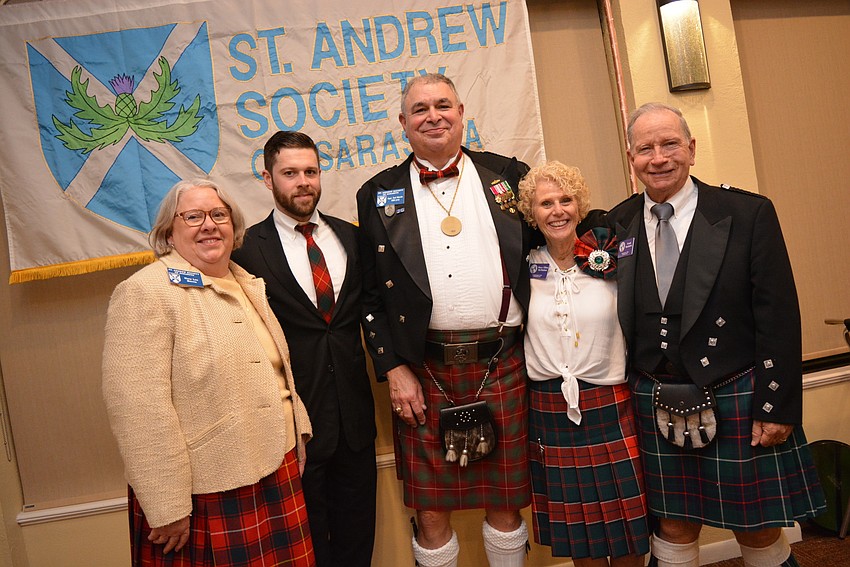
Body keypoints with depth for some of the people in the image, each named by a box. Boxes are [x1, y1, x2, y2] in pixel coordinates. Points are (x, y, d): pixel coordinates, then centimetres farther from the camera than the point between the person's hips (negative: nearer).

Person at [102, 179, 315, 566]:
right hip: (205, 494, -7)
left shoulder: (247, 284, 11)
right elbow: (137, 407, -19)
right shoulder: (145, 292, -13)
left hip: (276, 472, 7)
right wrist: (166, 508, -18)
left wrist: (297, 432, 16)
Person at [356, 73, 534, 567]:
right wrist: (393, 368, -3)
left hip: (503, 364, 1)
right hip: (424, 372, 0)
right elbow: (371, 292, 4)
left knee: (506, 503, 14)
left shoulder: (509, 174, 7)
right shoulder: (379, 194, 6)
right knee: (431, 510, 10)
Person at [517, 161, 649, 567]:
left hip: (610, 408, -1)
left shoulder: (610, 259, -3)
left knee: (625, 523, 11)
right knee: (574, 527, 15)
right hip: (548, 410, 1)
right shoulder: (525, 268, 0)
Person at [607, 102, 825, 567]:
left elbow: (779, 318, -7)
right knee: (674, 529, 15)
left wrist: (777, 407, -10)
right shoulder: (618, 225, 1)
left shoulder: (748, 214, -6)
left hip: (736, 400, -2)